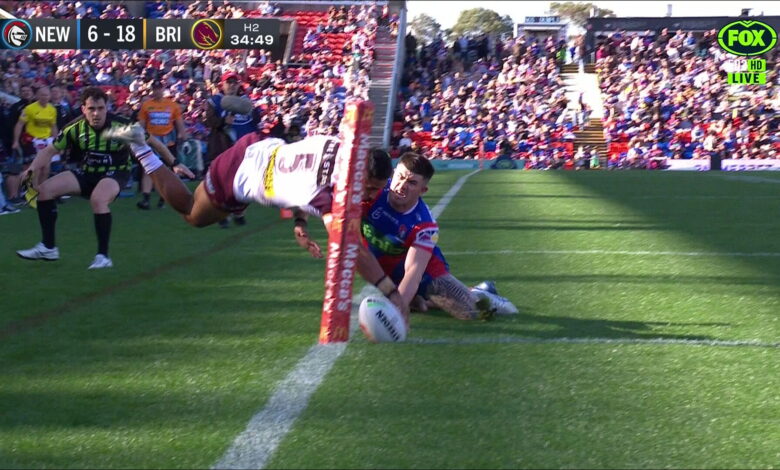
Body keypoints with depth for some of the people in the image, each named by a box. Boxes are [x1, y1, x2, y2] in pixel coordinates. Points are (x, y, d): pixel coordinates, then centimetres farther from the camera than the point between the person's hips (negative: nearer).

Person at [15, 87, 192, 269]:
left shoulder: (121, 126, -20)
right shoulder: (76, 128, -11)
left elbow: (152, 142, -7)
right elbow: (50, 150, 0)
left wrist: (174, 163, -6)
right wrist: (32, 169, -17)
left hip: (115, 173, -5)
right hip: (87, 172, 5)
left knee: (98, 199, -37)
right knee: (45, 189, -10)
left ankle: (103, 256, -22)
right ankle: (48, 247, 1)